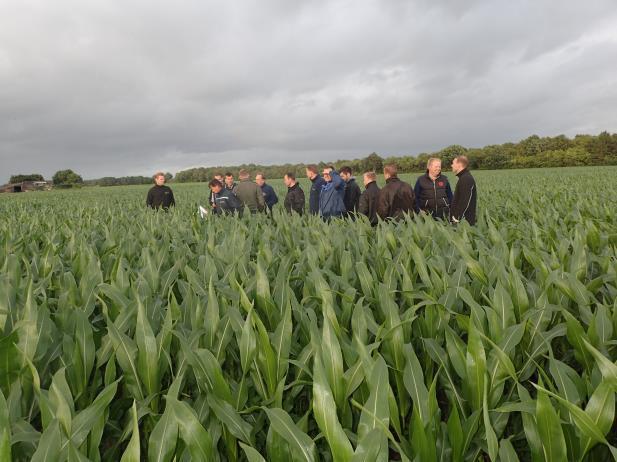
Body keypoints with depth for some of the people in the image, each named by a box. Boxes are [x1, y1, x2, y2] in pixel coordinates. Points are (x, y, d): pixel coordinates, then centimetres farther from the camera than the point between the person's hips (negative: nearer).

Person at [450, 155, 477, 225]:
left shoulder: (466, 179, -15)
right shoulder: (463, 178, 17)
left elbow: (465, 201, -22)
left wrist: (457, 218, -22)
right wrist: (455, 216, 18)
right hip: (460, 219, 10)